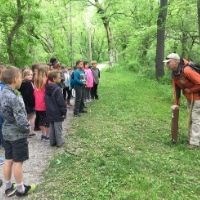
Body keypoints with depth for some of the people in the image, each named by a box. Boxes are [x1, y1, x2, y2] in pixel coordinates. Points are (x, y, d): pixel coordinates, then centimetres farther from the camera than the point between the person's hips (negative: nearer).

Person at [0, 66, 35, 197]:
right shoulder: (14, 97, -25)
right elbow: (20, 119, -27)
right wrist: (27, 128, -8)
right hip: (17, 133, -8)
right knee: (18, 162, 5)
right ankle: (21, 189, 21)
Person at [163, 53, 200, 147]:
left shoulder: (186, 70, -29)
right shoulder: (174, 73, -2)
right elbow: (176, 88, 4)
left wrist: (189, 90, -18)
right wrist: (176, 103, 3)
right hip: (189, 98, 9)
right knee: (192, 118, 19)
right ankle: (192, 138, 33)